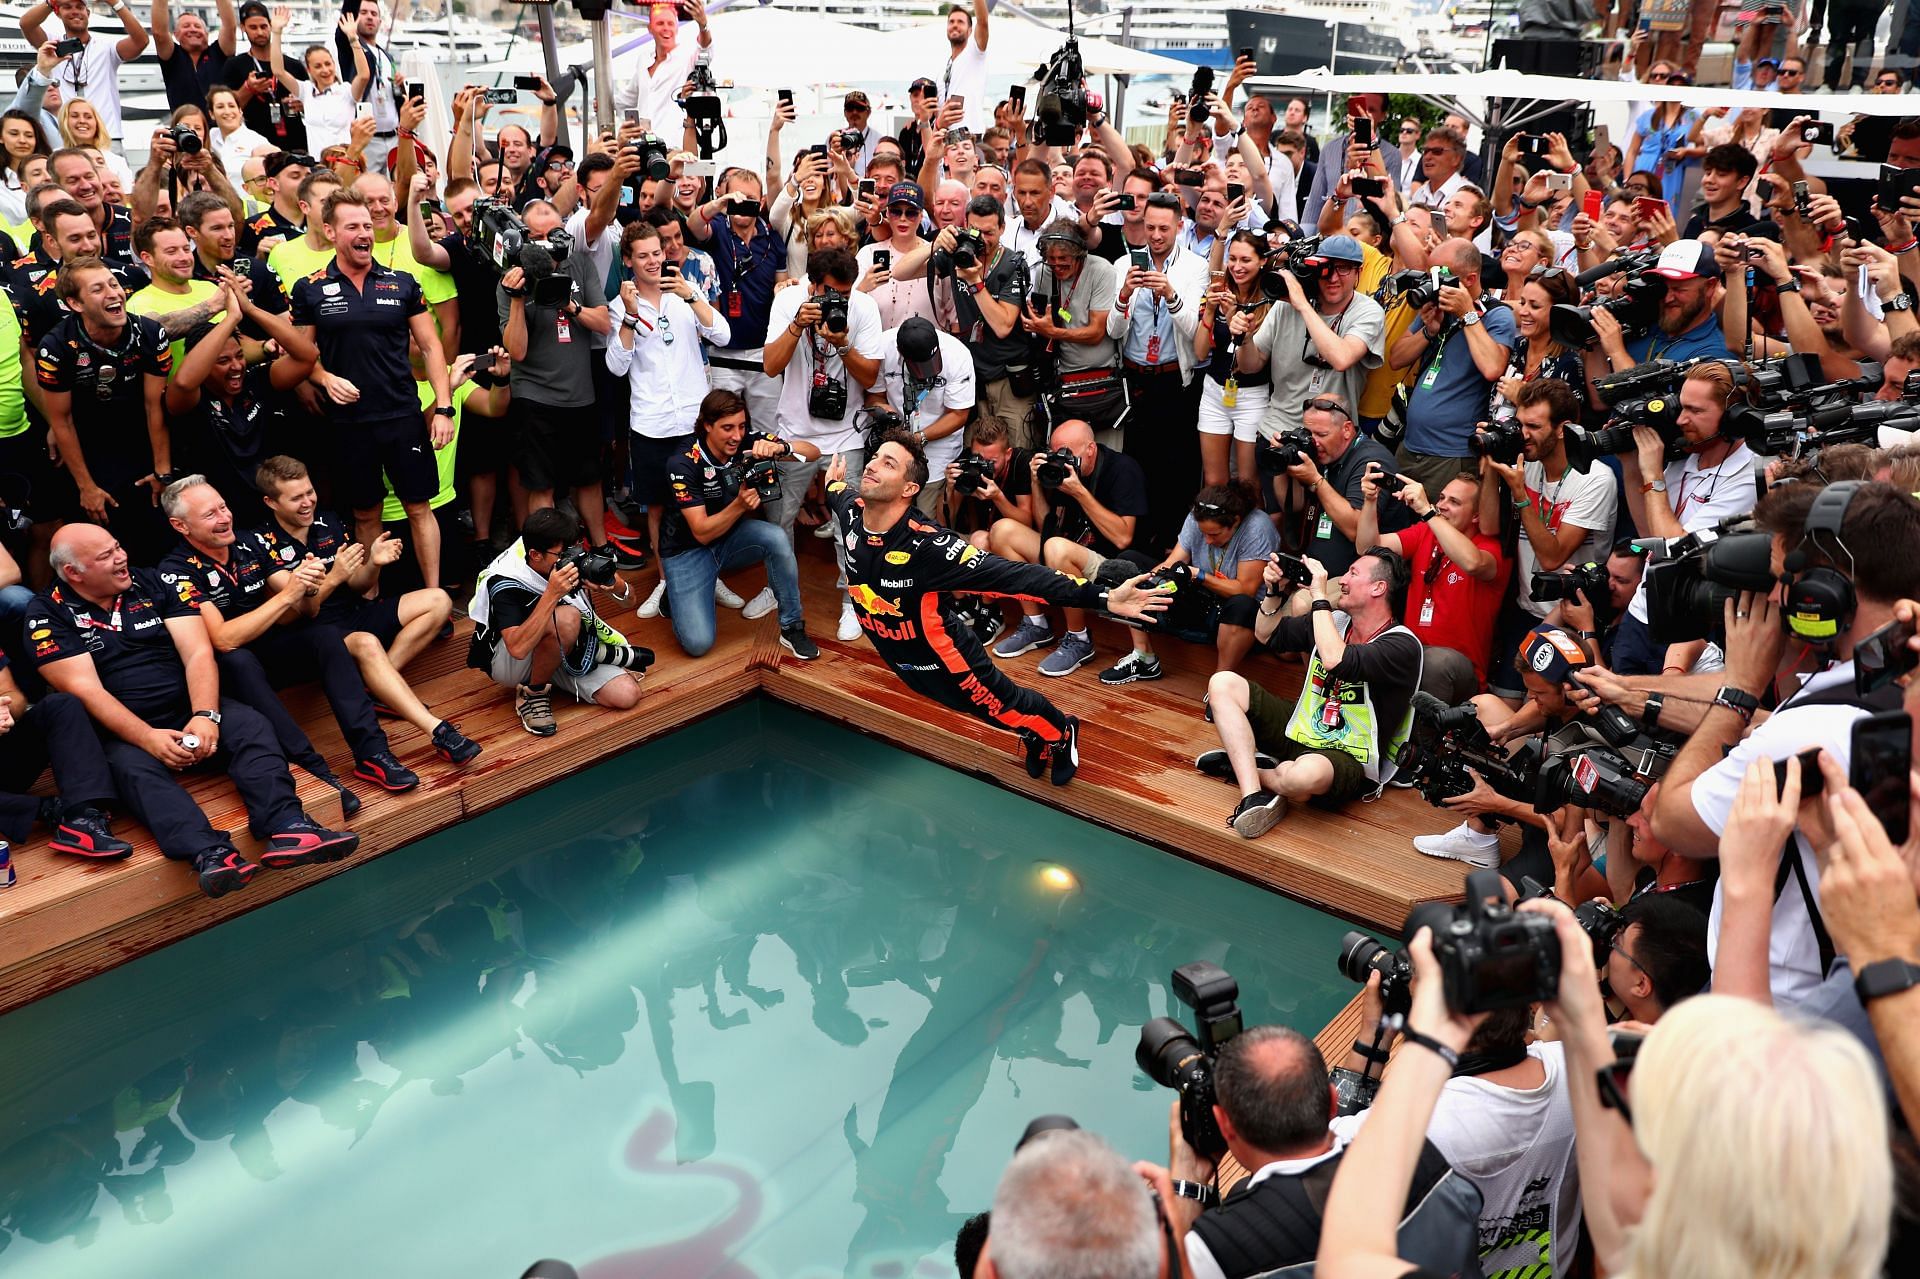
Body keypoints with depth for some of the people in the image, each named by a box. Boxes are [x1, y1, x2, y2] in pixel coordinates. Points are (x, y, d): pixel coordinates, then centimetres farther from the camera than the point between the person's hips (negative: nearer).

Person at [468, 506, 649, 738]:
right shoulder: (505, 583, -29)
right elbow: (518, 648, -43)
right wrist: (552, 594, -46)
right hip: (509, 664, -5)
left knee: (627, 696, -18)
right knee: (567, 617, -36)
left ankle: (609, 654, 15)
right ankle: (532, 693, -14)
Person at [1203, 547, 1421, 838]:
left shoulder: (1401, 645, -16)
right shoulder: (1335, 620, 8)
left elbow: (1334, 660, -34)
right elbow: (1266, 635, 20)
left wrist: (1320, 596, -24)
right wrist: (1274, 591, 2)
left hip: (1348, 758, -8)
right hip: (1301, 730, 8)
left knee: (1307, 774, -43)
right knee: (1223, 684, -7)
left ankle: (1243, 768, -7)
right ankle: (1253, 795, -21)